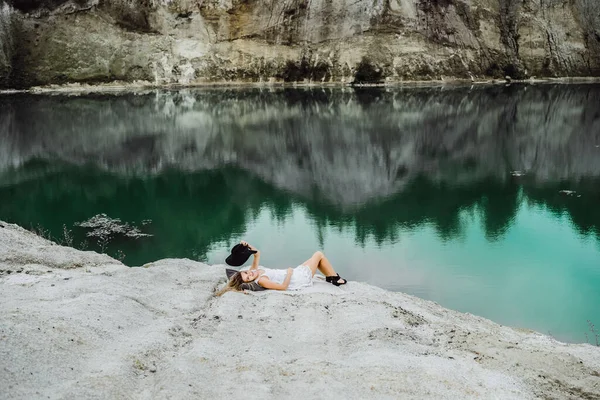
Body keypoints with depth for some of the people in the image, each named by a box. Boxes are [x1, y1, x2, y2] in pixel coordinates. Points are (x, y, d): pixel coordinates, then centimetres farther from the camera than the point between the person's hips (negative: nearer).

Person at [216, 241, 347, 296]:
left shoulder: (255, 271, -8)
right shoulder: (261, 281, -33)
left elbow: (257, 254, 5)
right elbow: (283, 286, -31)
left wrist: (248, 246, -13)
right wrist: (289, 272, -20)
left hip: (294, 273, 9)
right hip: (299, 280, -9)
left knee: (318, 259, 24)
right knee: (319, 254, 4)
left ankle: (332, 277, 38)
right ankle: (335, 278, 20)